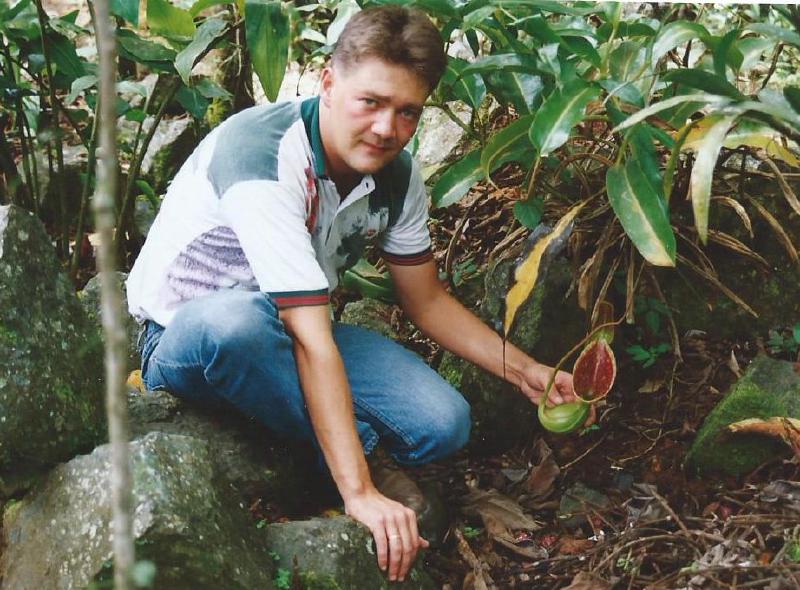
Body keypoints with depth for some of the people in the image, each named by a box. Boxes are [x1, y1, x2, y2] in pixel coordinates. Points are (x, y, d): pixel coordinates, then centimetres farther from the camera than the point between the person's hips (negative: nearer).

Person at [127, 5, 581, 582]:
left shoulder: (396, 174, -7)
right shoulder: (264, 158, -32)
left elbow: (427, 301, 9)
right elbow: (313, 341, -38)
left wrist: (525, 371, -1)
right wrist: (361, 494, -41)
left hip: (288, 329, 6)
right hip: (181, 340, -5)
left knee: (443, 424, -16)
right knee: (239, 319, -42)